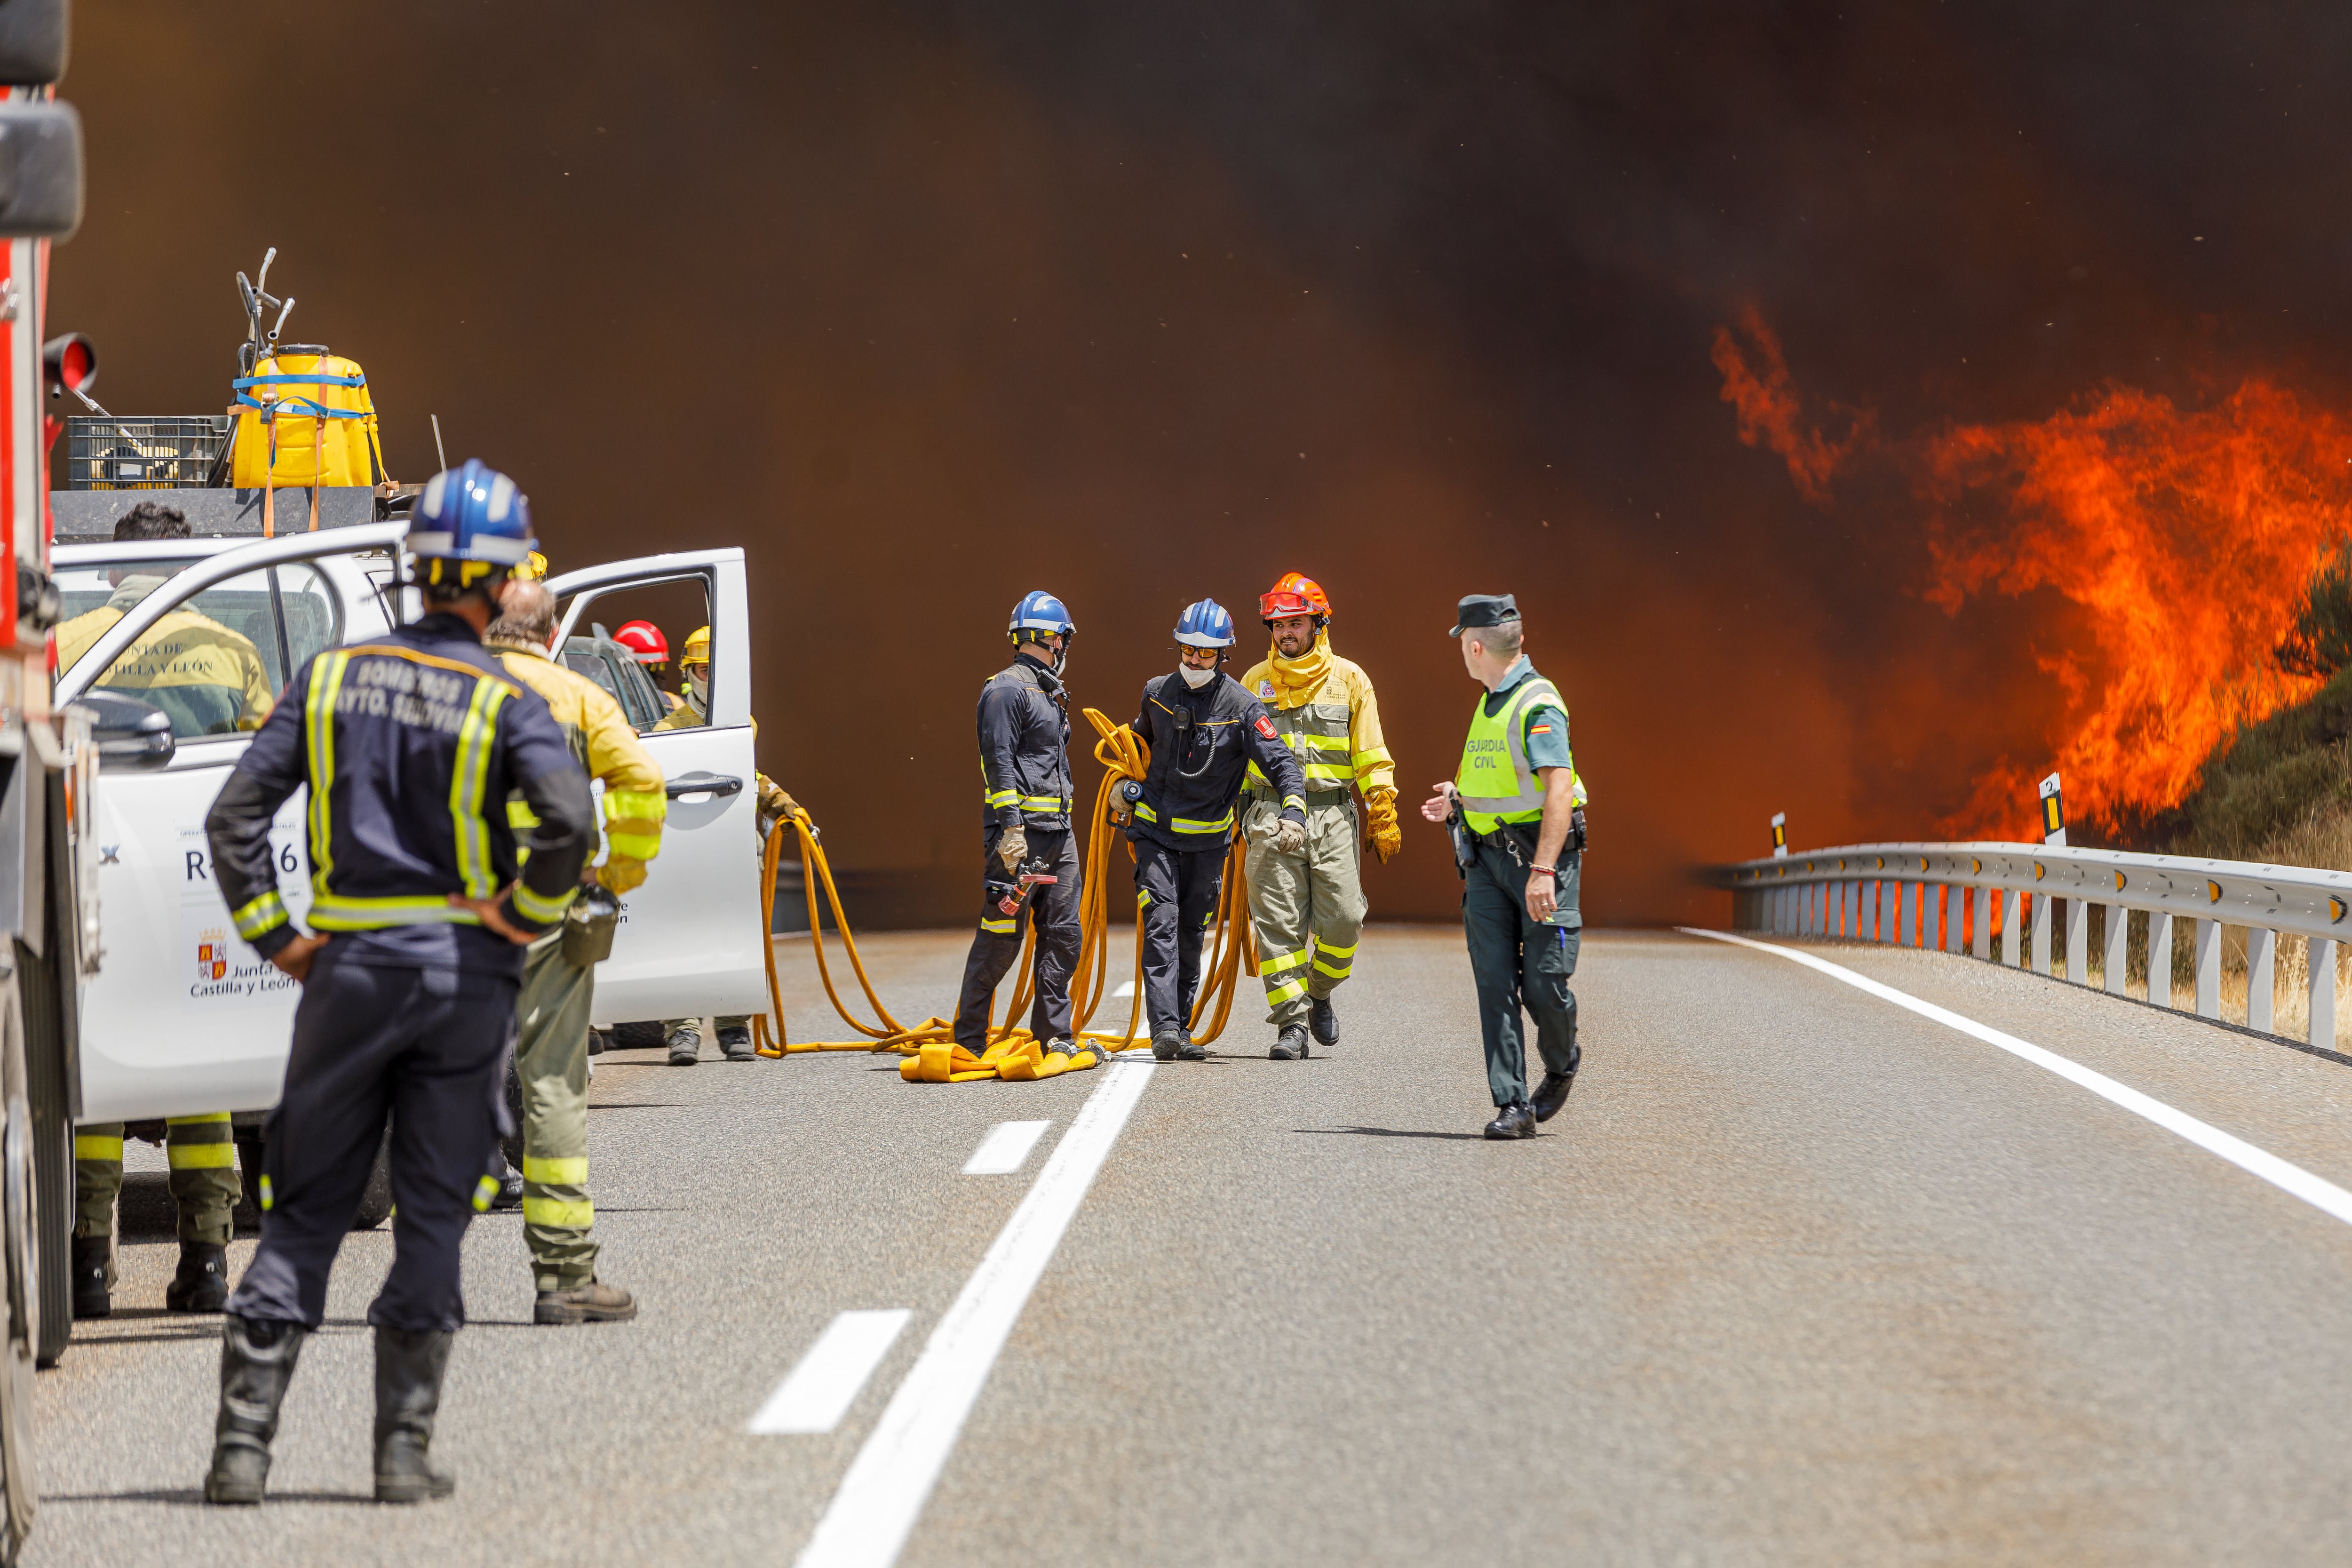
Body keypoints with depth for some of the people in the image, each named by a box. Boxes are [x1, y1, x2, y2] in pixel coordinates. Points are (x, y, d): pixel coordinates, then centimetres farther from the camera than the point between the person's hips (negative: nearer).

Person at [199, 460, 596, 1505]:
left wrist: (274, 940, 4)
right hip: (464, 970, -2)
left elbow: (235, 816, -1)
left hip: (349, 968, 2)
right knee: (431, 1215, 6)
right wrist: (528, 913, -8)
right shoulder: (503, 702, -7)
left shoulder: (332, 676, 3)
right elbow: (569, 821, -24)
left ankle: (242, 1444, 2)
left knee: (304, 1213, 9)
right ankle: (405, 1450, 5)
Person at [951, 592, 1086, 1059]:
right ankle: (968, 1038, -2)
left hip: (1058, 831, 9)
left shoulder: (1048, 693, 21)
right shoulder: (1008, 689, -8)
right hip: (1021, 831, -9)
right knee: (1002, 936, -7)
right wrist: (1011, 828, -22)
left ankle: (1054, 1034, 11)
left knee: (1063, 934, 6)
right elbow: (1000, 762, -16)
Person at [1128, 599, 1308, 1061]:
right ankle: (1164, 1028, -22)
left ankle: (1180, 1029, 20)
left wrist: (1293, 814, -32)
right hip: (1156, 832, 0)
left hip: (1208, 839, 0)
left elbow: (1282, 764, -16)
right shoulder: (1157, 693, -2)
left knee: (1191, 936, 8)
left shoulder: (1241, 707, -11)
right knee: (1161, 926, -14)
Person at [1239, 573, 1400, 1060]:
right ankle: (1292, 1023, -2)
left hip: (1333, 815, 0)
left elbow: (1372, 758, 7)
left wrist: (1384, 818, 1)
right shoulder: (1255, 682, 9)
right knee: (1278, 923, -6)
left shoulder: (1349, 679, 5)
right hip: (1271, 815, 0)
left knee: (1343, 920, -6)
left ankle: (1318, 993, 21)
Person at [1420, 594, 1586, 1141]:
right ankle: (1512, 1107, -4)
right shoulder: (1490, 704, 16)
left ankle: (1561, 1069, 24)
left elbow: (1558, 790, -22)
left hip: (1541, 851, -8)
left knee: (1544, 983, -5)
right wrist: (1460, 802, 19)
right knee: (1495, 983, -3)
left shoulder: (1539, 704, -14)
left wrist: (1543, 870, -29)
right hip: (1487, 856, 8)